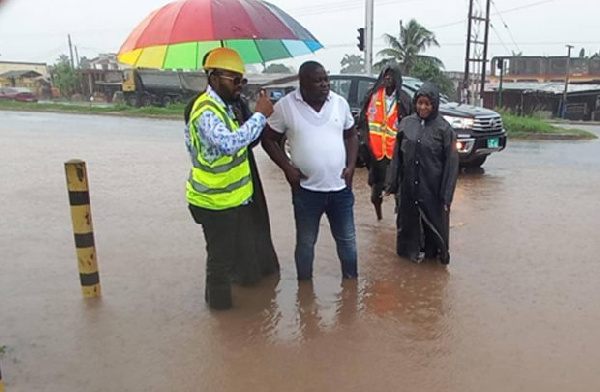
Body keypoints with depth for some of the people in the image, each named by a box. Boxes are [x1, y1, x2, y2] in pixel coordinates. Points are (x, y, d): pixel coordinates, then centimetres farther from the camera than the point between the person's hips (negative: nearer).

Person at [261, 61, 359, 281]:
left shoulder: (340, 103, 0)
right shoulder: (286, 105, -8)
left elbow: (351, 135, 12)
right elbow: (268, 139, -1)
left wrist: (351, 165, 0)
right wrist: (287, 168, -10)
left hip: (340, 187, 3)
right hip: (306, 189, -2)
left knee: (347, 239, 16)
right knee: (305, 242, 12)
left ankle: (352, 280, 35)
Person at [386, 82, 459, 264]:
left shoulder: (443, 128, -7)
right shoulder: (406, 123, 1)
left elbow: (451, 163, -8)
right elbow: (397, 156, 4)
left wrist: (446, 195, -12)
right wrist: (392, 184, 1)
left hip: (432, 187, -2)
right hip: (409, 186, 3)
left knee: (434, 221, 10)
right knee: (408, 220, 14)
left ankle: (434, 252, 30)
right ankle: (411, 250, 33)